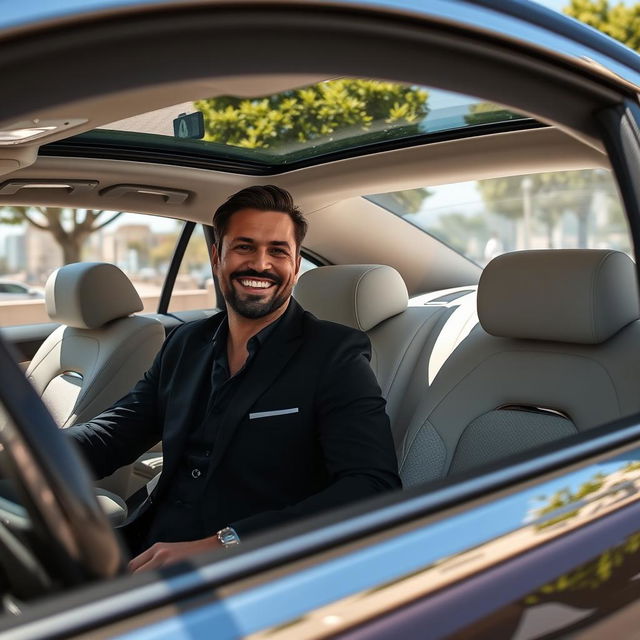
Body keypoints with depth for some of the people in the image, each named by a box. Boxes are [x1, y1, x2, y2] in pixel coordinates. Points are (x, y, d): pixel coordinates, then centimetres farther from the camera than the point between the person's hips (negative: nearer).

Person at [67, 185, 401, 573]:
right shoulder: (185, 344, 13)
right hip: (144, 560, 6)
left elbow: (375, 489, -18)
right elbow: (118, 431, 15)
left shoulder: (336, 355, -6)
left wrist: (222, 545, -27)